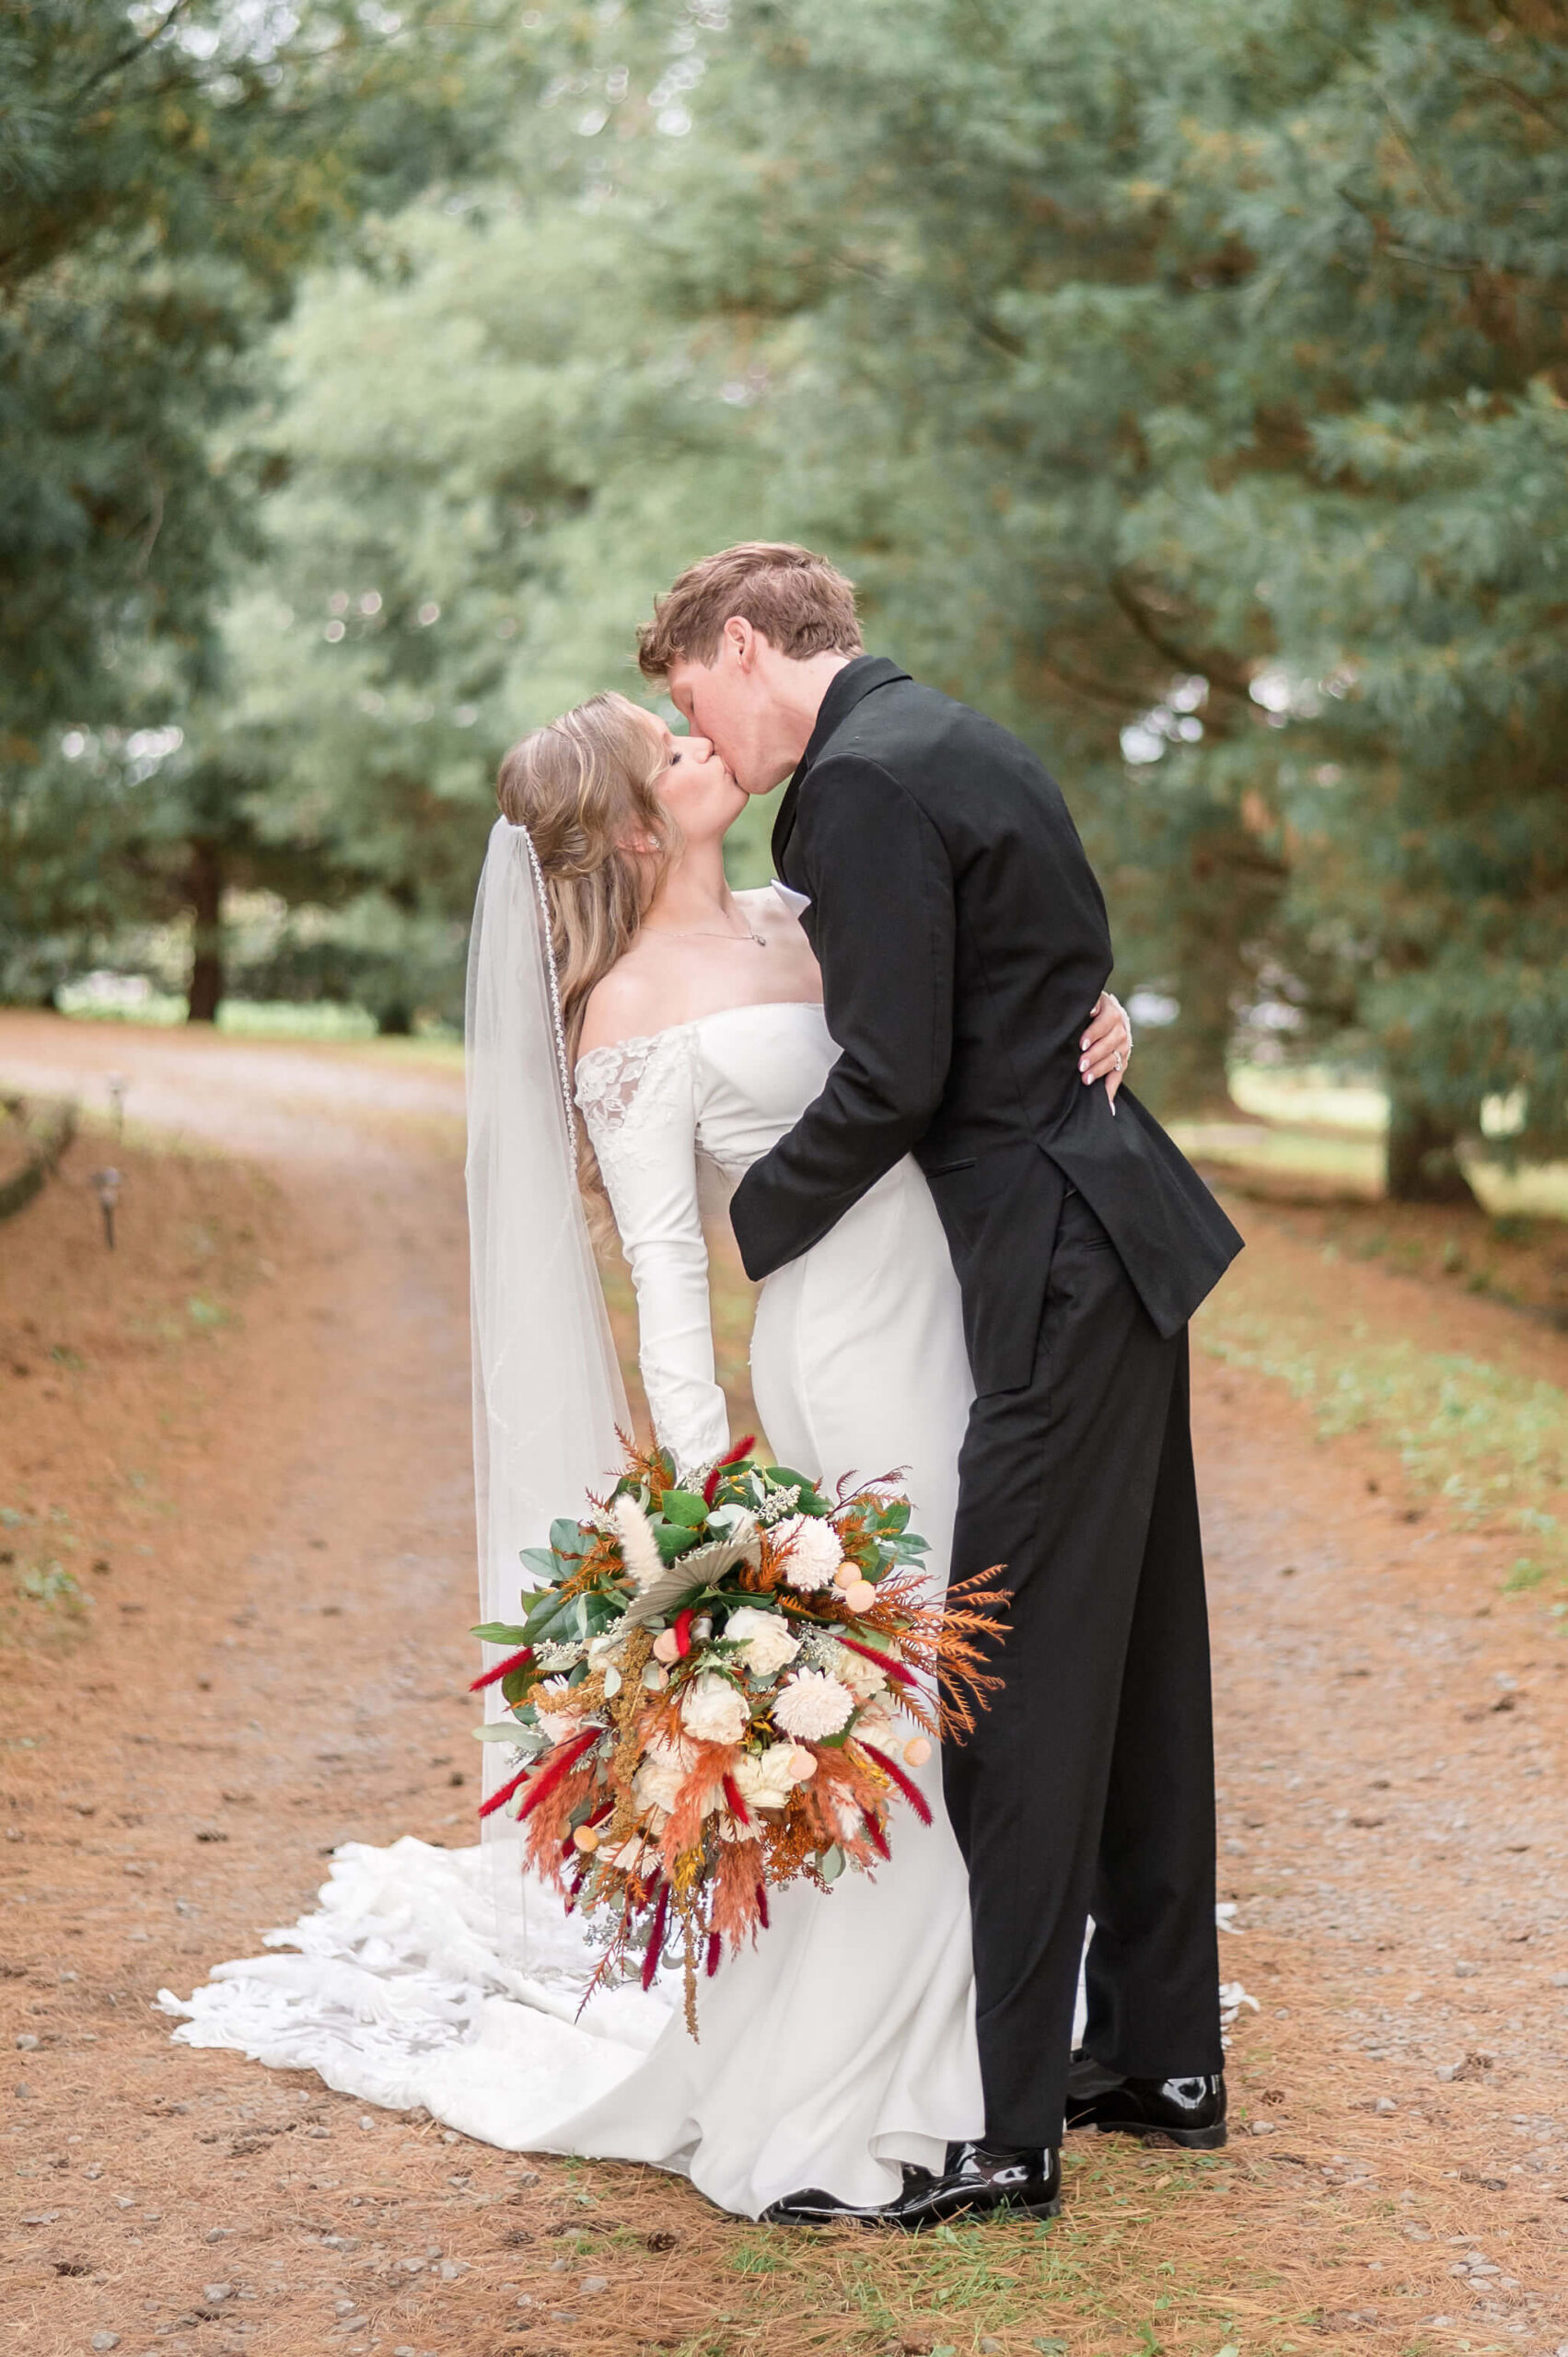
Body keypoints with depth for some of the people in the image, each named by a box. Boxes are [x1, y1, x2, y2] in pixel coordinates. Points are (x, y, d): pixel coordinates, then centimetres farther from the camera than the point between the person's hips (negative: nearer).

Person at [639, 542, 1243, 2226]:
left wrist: (748, 1224, -5)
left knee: (1014, 1690, -5)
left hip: (1057, 1273, -10)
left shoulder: (862, 782, -15)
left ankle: (1007, 2131, 2)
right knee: (1130, 1669, 16)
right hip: (1119, 1226, 10)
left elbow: (893, 1077, -19)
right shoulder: (949, 740, 16)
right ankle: (1161, 2054, 27)